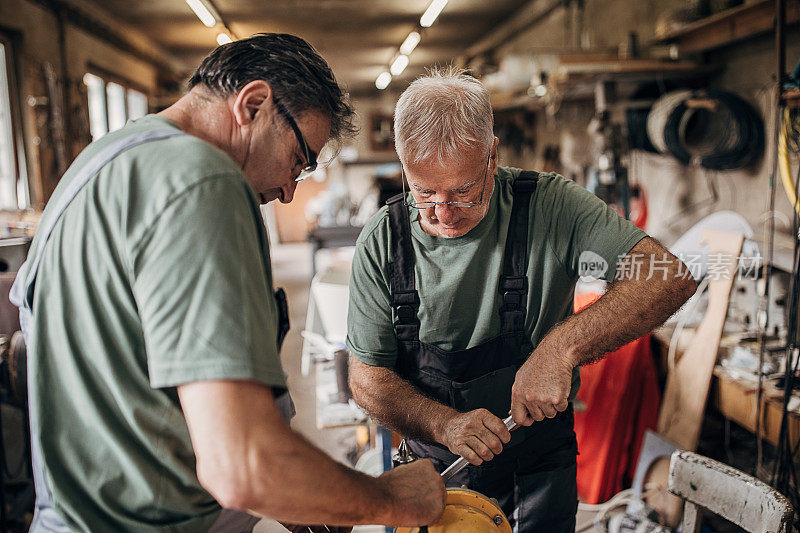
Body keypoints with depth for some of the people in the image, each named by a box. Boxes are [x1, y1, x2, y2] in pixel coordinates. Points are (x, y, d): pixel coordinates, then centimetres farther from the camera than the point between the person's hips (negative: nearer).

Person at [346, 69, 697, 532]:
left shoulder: (550, 207, -19)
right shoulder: (382, 242, -13)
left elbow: (670, 277, -25)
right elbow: (367, 377, -10)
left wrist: (562, 347, -37)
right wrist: (446, 424, -28)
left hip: (538, 469, -1)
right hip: (435, 467, 1)